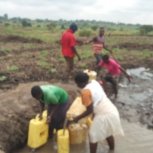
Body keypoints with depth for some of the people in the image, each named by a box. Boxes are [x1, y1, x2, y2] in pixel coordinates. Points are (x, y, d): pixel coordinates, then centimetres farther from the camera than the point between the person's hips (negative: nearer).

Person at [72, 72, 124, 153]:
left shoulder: (85, 92, -17)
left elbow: (89, 110, -14)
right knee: (108, 133, 29)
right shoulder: (94, 82, 6)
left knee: (93, 135, 11)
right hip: (112, 111, 9)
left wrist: (77, 118, -4)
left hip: (103, 115, -9)